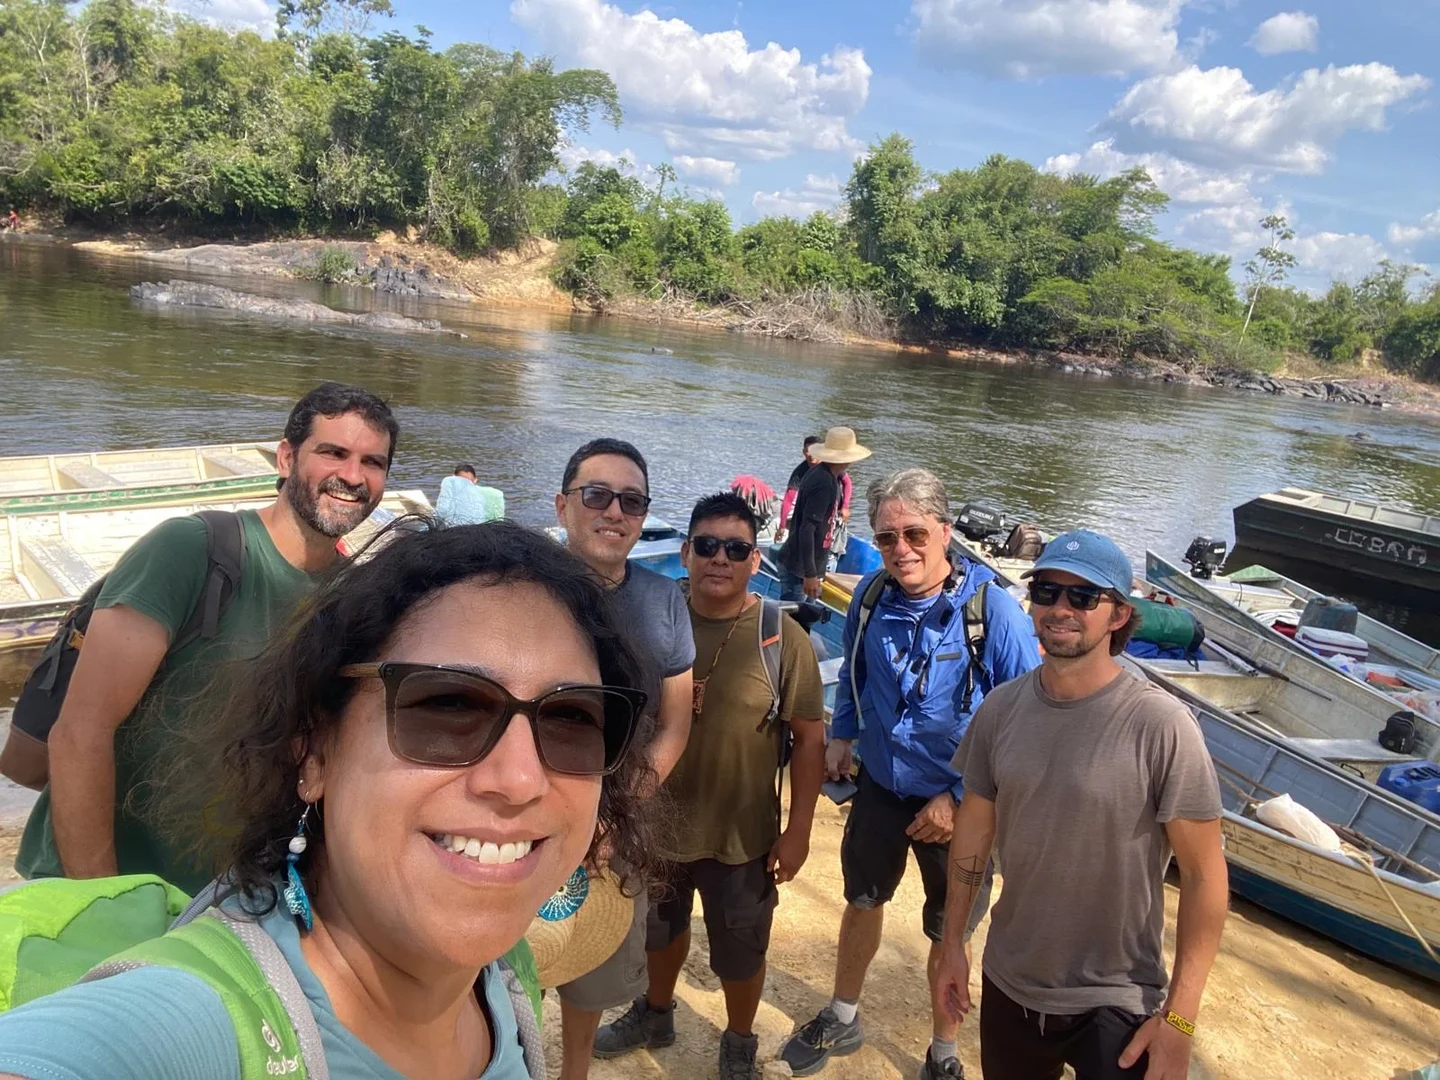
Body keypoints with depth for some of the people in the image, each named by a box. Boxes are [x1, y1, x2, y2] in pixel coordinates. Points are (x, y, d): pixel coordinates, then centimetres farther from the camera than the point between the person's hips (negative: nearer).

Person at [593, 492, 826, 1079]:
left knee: (740, 954, 19)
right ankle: (655, 1014, 56)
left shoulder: (781, 637, -17)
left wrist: (798, 830, -11)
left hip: (743, 837, -2)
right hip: (657, 824, 3)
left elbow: (809, 737, -11)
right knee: (660, 930, 28)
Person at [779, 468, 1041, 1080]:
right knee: (862, 900, 23)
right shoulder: (871, 596, -10)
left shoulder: (993, 612, -24)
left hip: (957, 805, -4)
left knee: (948, 935, 15)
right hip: (880, 786, 4)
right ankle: (842, 1021, 47)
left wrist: (960, 799, -20)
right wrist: (842, 735, -2)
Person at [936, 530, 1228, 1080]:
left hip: (1116, 1004, -5)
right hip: (1008, 985, 5)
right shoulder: (1000, 709, -6)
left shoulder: (1161, 725, -20)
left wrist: (1179, 1018, -15)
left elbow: (1204, 874, -15)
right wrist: (951, 942, 9)